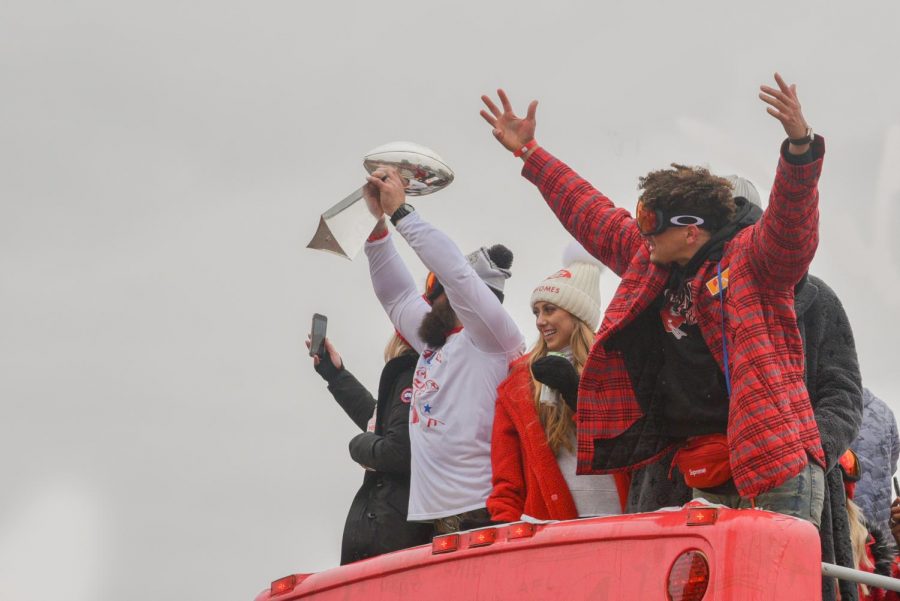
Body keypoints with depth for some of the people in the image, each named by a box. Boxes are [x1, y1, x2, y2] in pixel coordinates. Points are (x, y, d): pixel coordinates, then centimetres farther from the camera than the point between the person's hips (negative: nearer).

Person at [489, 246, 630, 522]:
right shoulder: (517, 383, 15)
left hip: (616, 518, -1)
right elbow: (506, 477, 12)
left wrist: (579, 393, -10)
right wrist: (505, 527, -2)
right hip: (549, 523, 1)